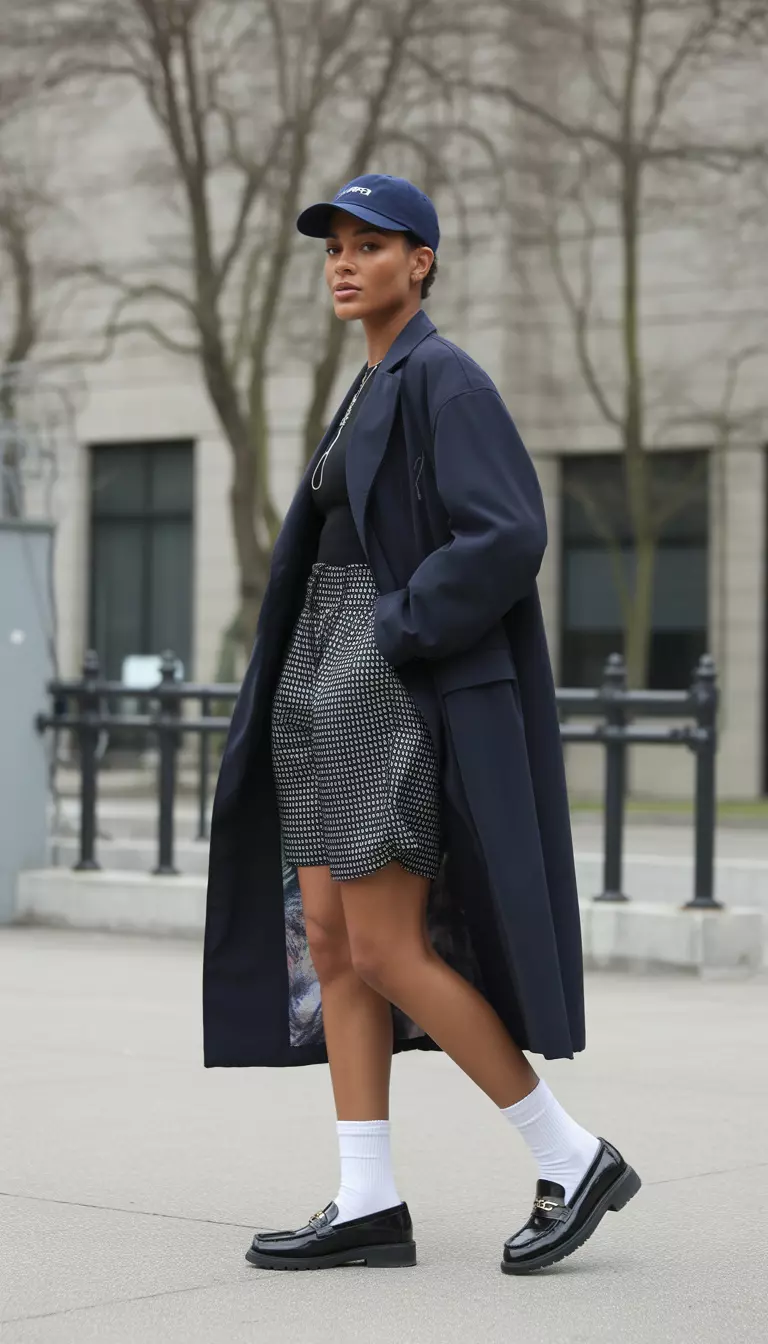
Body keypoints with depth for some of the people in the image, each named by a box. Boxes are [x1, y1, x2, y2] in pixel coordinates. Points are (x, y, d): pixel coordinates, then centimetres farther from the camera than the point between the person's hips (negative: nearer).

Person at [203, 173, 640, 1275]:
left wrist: (395, 638, -19)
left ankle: (573, 1160, 0)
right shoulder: (376, 394, 20)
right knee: (325, 937, 2)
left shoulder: (446, 378, -10)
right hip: (341, 681, 10)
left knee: (384, 953, -11)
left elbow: (510, 537, -21)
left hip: (400, 685, -10)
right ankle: (370, 1205, 4)